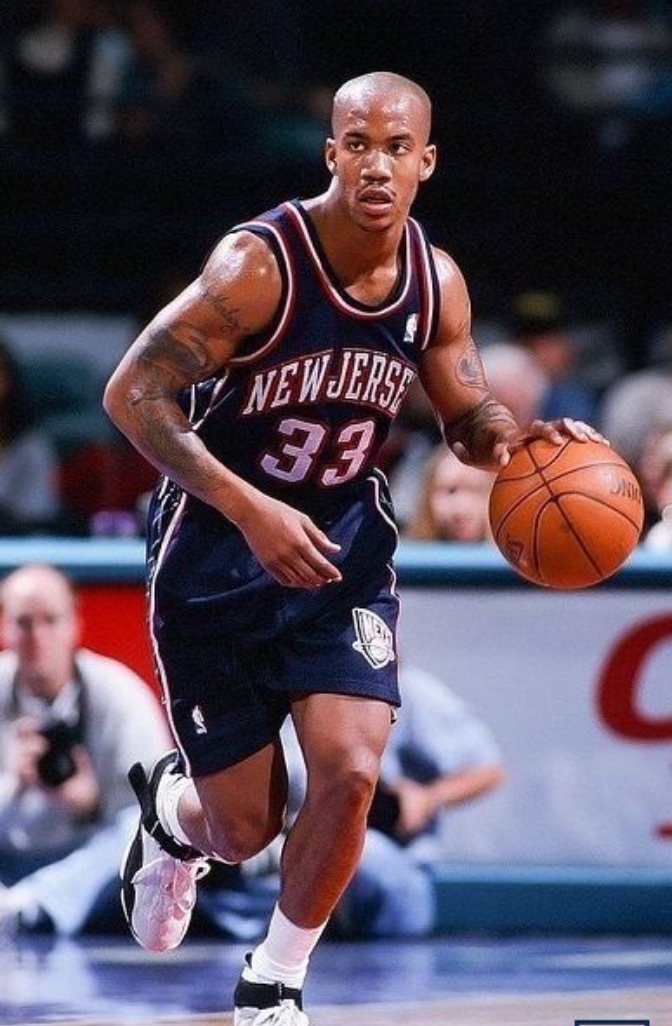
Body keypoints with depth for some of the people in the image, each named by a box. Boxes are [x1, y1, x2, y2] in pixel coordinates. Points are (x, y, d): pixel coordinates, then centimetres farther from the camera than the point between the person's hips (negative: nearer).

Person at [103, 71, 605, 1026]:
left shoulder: (437, 284, -6)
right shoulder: (259, 264, -23)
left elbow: (470, 418, 10)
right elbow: (132, 394, -25)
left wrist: (529, 440, -14)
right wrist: (251, 509, -33)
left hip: (343, 548, 4)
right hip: (216, 554, -4)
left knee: (351, 773, -18)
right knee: (246, 828, 2)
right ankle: (169, 808, 42)